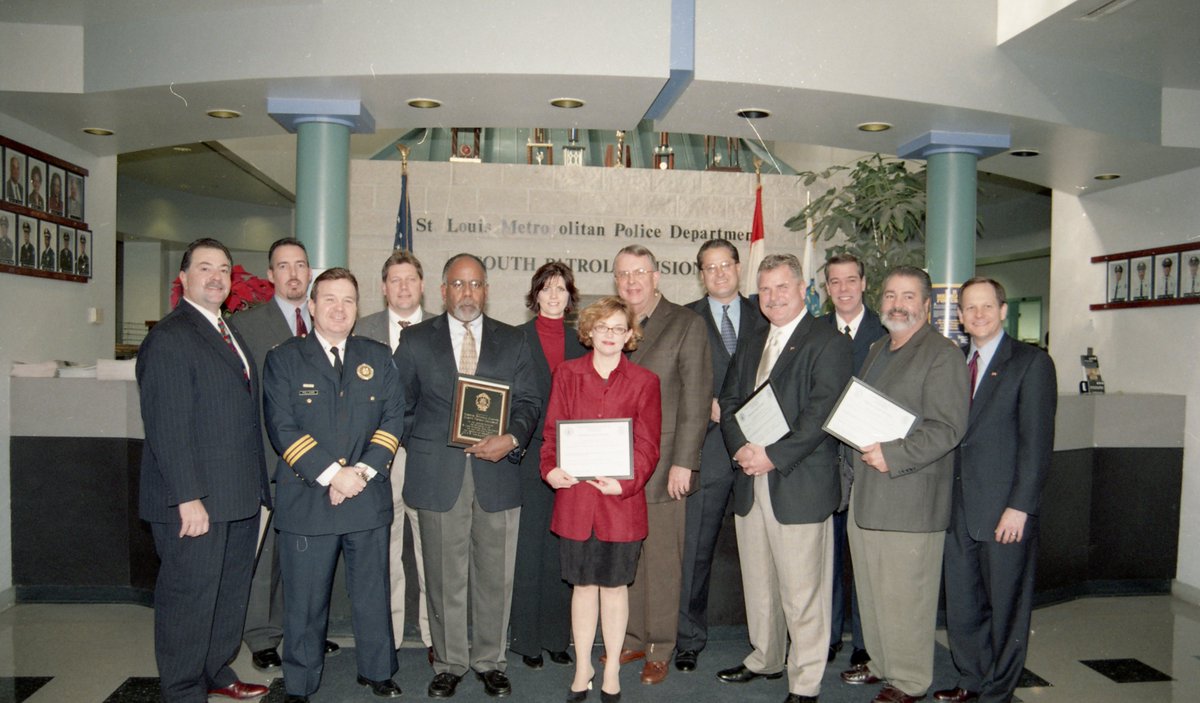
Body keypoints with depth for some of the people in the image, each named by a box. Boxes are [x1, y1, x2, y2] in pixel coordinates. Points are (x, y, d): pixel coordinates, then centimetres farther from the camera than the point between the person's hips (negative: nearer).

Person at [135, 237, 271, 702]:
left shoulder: (231, 335, 15)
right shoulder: (169, 337, -13)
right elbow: (168, 427, -19)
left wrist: (258, 484, 13)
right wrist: (188, 498, -22)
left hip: (239, 497, 9)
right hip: (195, 500, -9)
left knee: (230, 592, 19)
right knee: (189, 597, 4)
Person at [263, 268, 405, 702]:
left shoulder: (378, 357, 10)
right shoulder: (284, 358, 2)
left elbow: (393, 419, 4)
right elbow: (282, 428, -7)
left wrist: (362, 471, -10)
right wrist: (331, 474, -15)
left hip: (369, 499, 3)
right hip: (306, 499, -2)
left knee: (373, 593, 13)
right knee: (305, 601, 7)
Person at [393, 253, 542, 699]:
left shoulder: (512, 341, 9)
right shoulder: (416, 340, 6)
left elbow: (529, 402, 4)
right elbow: (398, 404, 8)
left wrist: (512, 439, -12)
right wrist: (421, 448, 1)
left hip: (497, 474, 1)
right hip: (438, 477, -1)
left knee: (495, 577, 8)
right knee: (445, 579, 8)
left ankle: (490, 662, 25)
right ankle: (449, 663, 24)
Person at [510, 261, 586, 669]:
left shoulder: (580, 342, 9)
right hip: (529, 455, -3)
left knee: (560, 549, 10)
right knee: (528, 548, 4)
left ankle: (556, 636, 21)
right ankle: (527, 639, 15)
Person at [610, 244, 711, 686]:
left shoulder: (686, 324, -1)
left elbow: (696, 398, -5)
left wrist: (683, 462, -10)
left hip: (661, 463, -4)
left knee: (661, 562, 3)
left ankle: (660, 650, 18)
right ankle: (632, 640, 25)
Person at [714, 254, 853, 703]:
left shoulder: (828, 343, -6)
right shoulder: (753, 345, 18)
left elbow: (822, 413, -16)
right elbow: (728, 401, 12)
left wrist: (774, 456, -19)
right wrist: (741, 447, -6)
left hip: (799, 485, -7)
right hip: (750, 485, 7)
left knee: (802, 591, 0)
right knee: (758, 583, 18)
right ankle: (766, 658, 36)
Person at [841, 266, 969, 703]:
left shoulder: (942, 355, -10)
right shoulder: (877, 351, 18)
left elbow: (947, 429, -17)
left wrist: (892, 455, -22)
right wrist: (859, 449, 12)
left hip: (909, 499, -8)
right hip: (865, 494, 8)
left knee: (904, 596, 1)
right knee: (871, 590, 17)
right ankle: (881, 663, 33)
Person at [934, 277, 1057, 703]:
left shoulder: (1031, 363, -5)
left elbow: (1037, 442, -10)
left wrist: (1020, 507, -15)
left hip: (1004, 511, -5)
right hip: (958, 508, 5)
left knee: (1005, 607, 8)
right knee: (961, 605, 13)